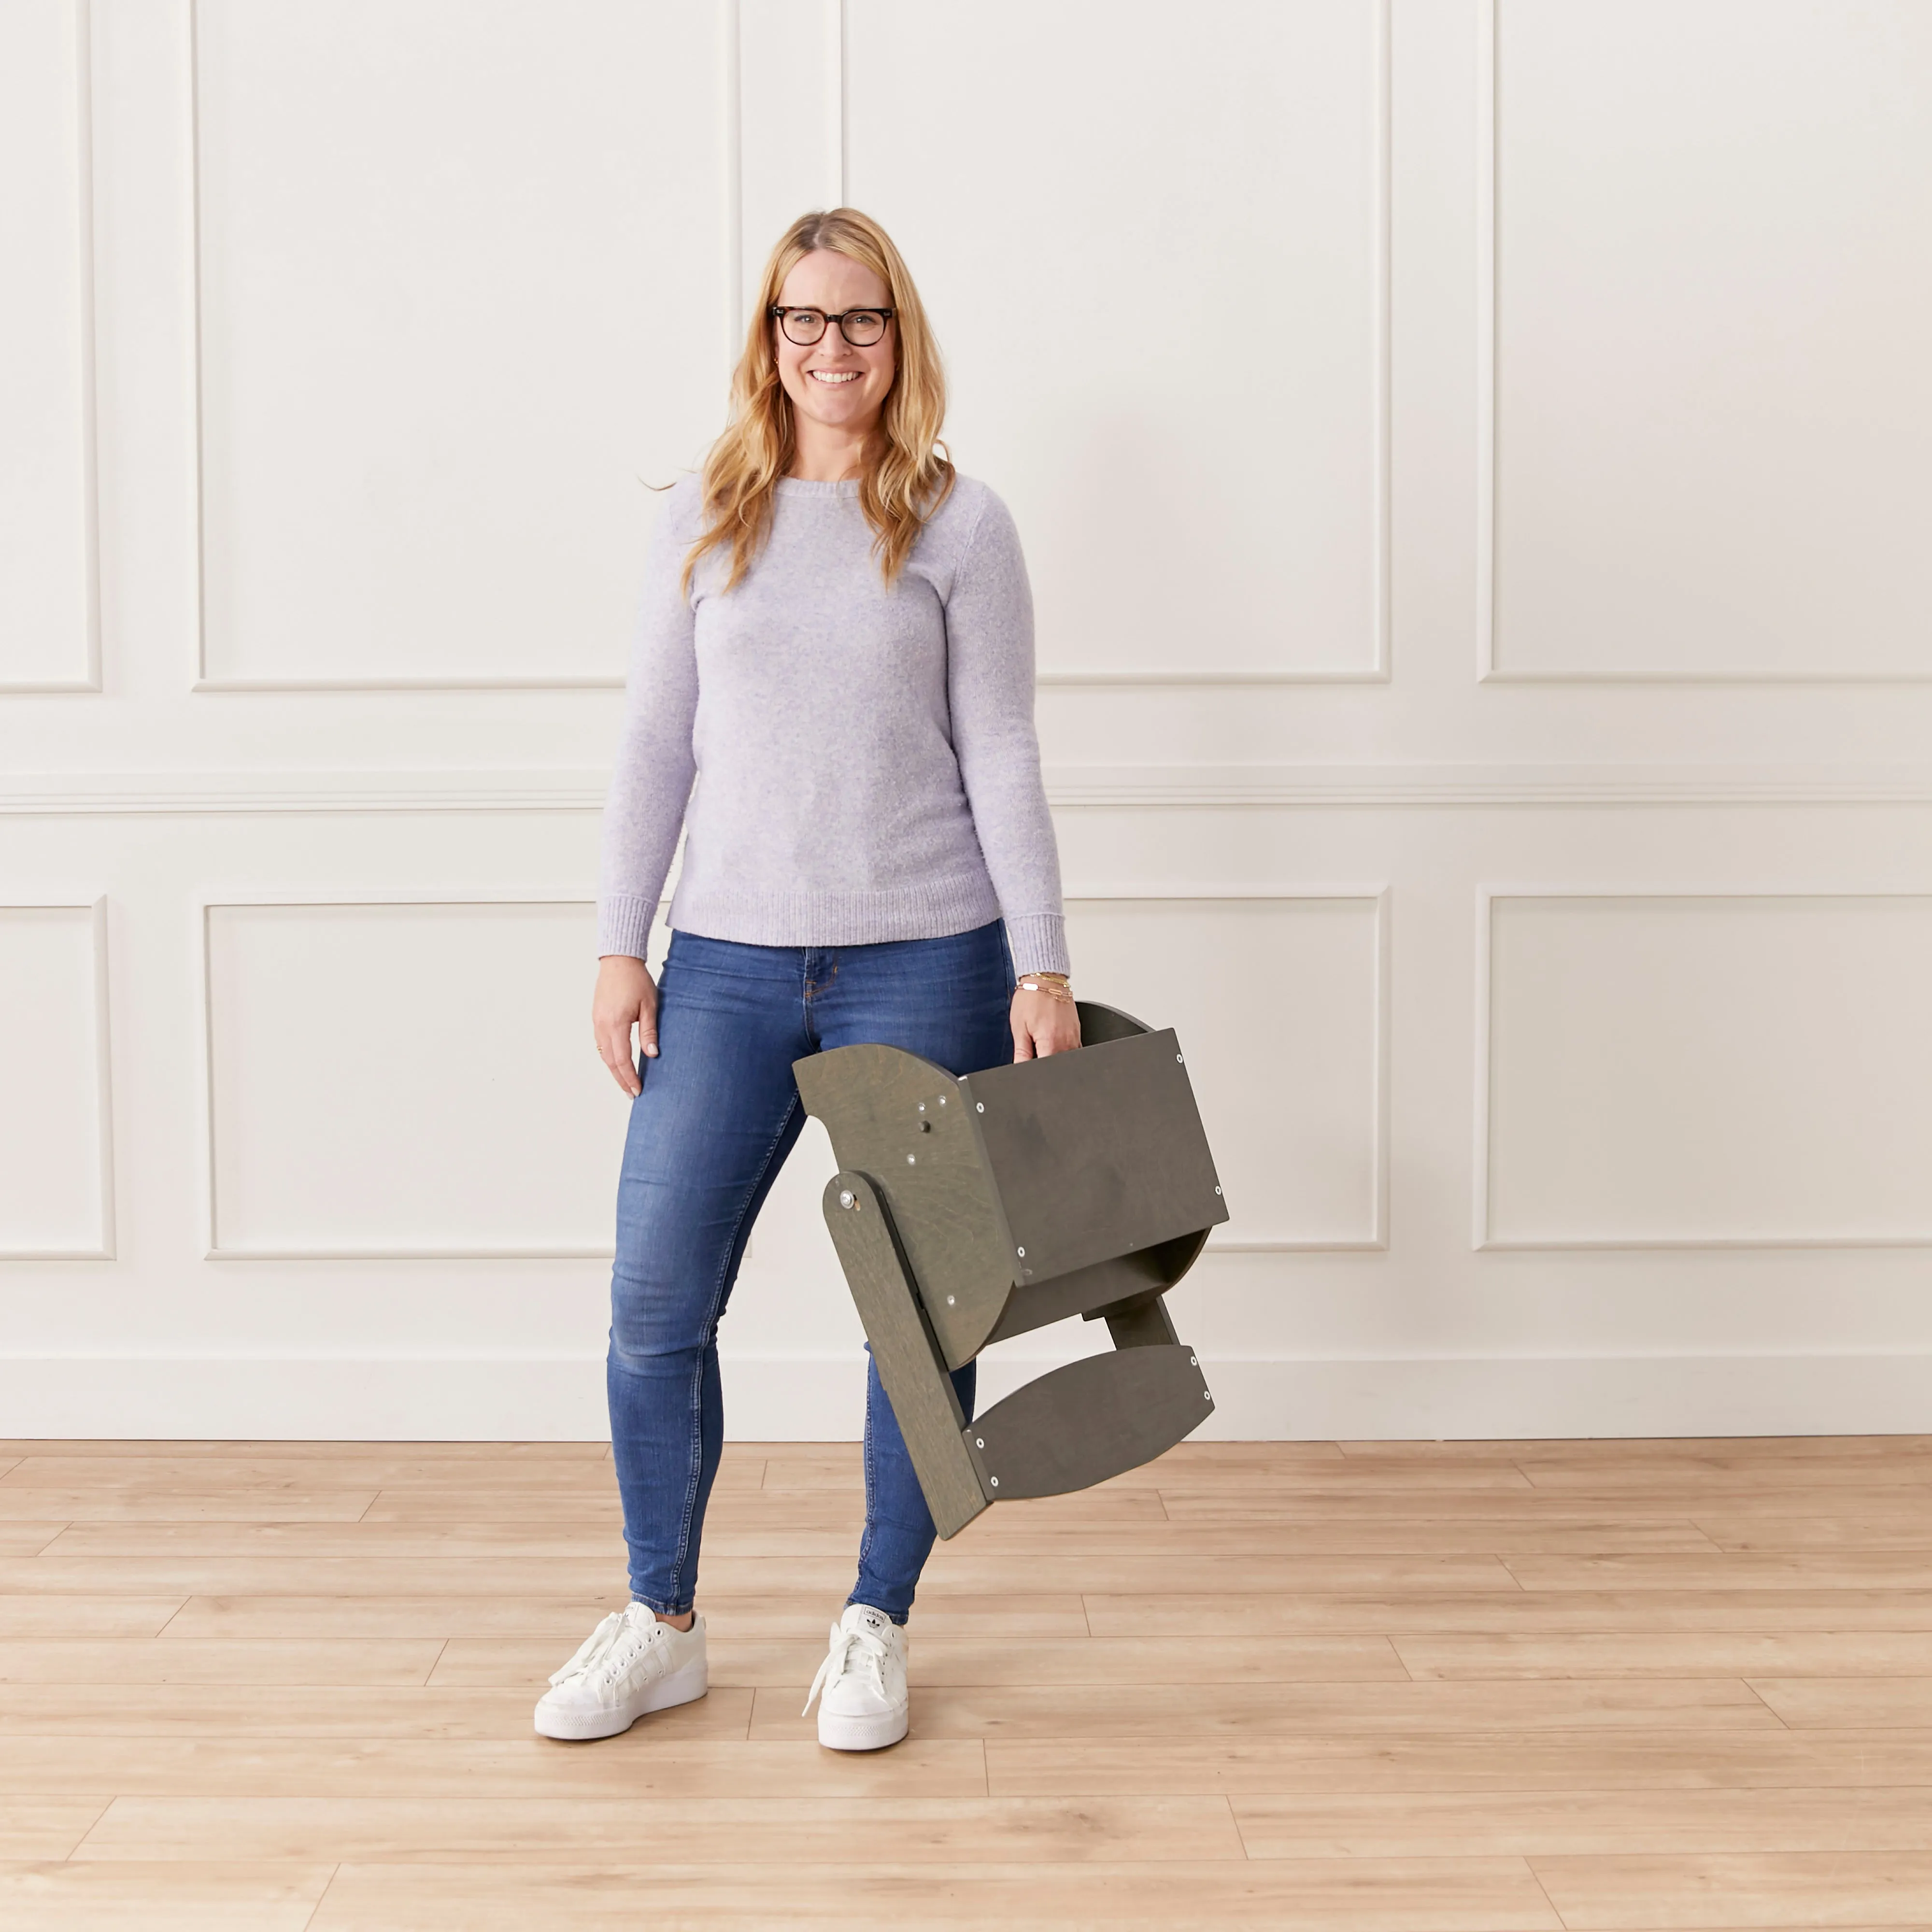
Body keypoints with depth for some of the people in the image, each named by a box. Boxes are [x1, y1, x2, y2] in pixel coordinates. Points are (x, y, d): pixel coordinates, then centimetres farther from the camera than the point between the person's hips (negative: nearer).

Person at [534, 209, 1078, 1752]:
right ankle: (662, 1626, 19)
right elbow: (656, 744, 9)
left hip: (922, 960, -2)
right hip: (730, 962, 2)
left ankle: (876, 1627, 21)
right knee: (656, 1299, 0)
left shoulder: (959, 525, 2)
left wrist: (1042, 967, -6)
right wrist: (621, 947, 3)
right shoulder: (704, 520, 8)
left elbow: (1001, 756, 0)